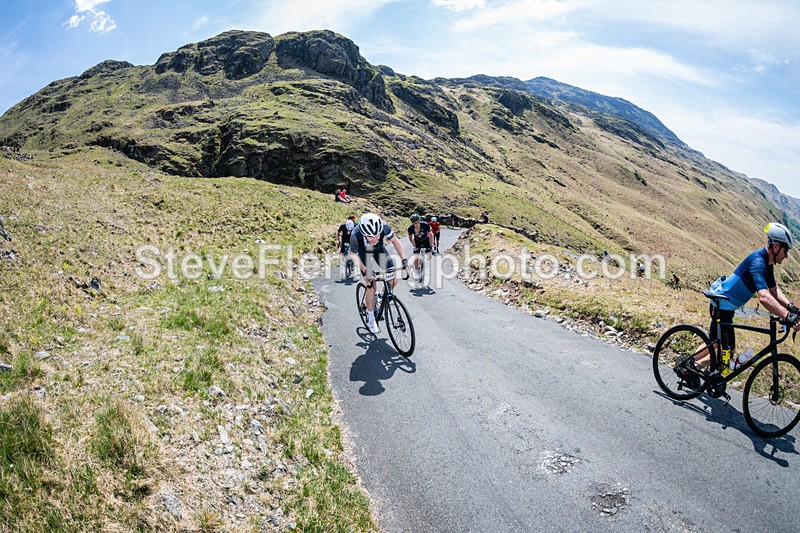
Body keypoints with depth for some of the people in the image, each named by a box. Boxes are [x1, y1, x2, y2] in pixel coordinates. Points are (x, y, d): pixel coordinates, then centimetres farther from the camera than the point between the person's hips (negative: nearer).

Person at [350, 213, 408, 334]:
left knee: (393, 279, -10)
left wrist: (404, 258, -26)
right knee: (371, 286, -12)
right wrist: (365, 270, -32)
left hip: (379, 249, 3)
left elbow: (395, 241, -16)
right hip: (363, 252, -3)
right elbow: (353, 255, -21)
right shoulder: (355, 235, -41)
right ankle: (370, 319, 7)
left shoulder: (383, 226, -36)